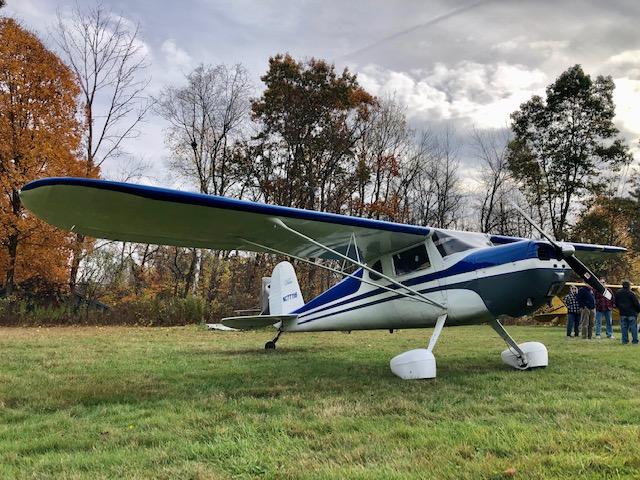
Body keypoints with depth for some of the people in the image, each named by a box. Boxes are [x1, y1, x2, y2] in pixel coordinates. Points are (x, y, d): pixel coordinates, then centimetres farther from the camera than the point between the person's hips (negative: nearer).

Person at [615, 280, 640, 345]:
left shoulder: (617, 293, 5)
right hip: (632, 313, -4)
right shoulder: (631, 293, -12)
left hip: (623, 313, 4)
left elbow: (616, 304, 13)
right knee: (634, 327, 4)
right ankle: (635, 341, 6)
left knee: (624, 327, 7)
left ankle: (624, 341, 7)